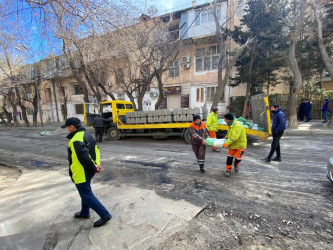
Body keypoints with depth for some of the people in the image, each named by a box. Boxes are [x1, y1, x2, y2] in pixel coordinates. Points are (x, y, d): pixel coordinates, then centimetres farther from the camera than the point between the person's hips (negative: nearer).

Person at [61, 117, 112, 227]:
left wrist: (93, 168, -18)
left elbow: (84, 157, -31)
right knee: (85, 192, 25)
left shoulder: (76, 140, -26)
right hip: (88, 171, 10)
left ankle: (105, 215, 9)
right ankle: (84, 213, 45)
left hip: (81, 173, -10)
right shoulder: (87, 135, 6)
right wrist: (97, 163, -2)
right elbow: (96, 149, 7)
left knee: (87, 195, 3)